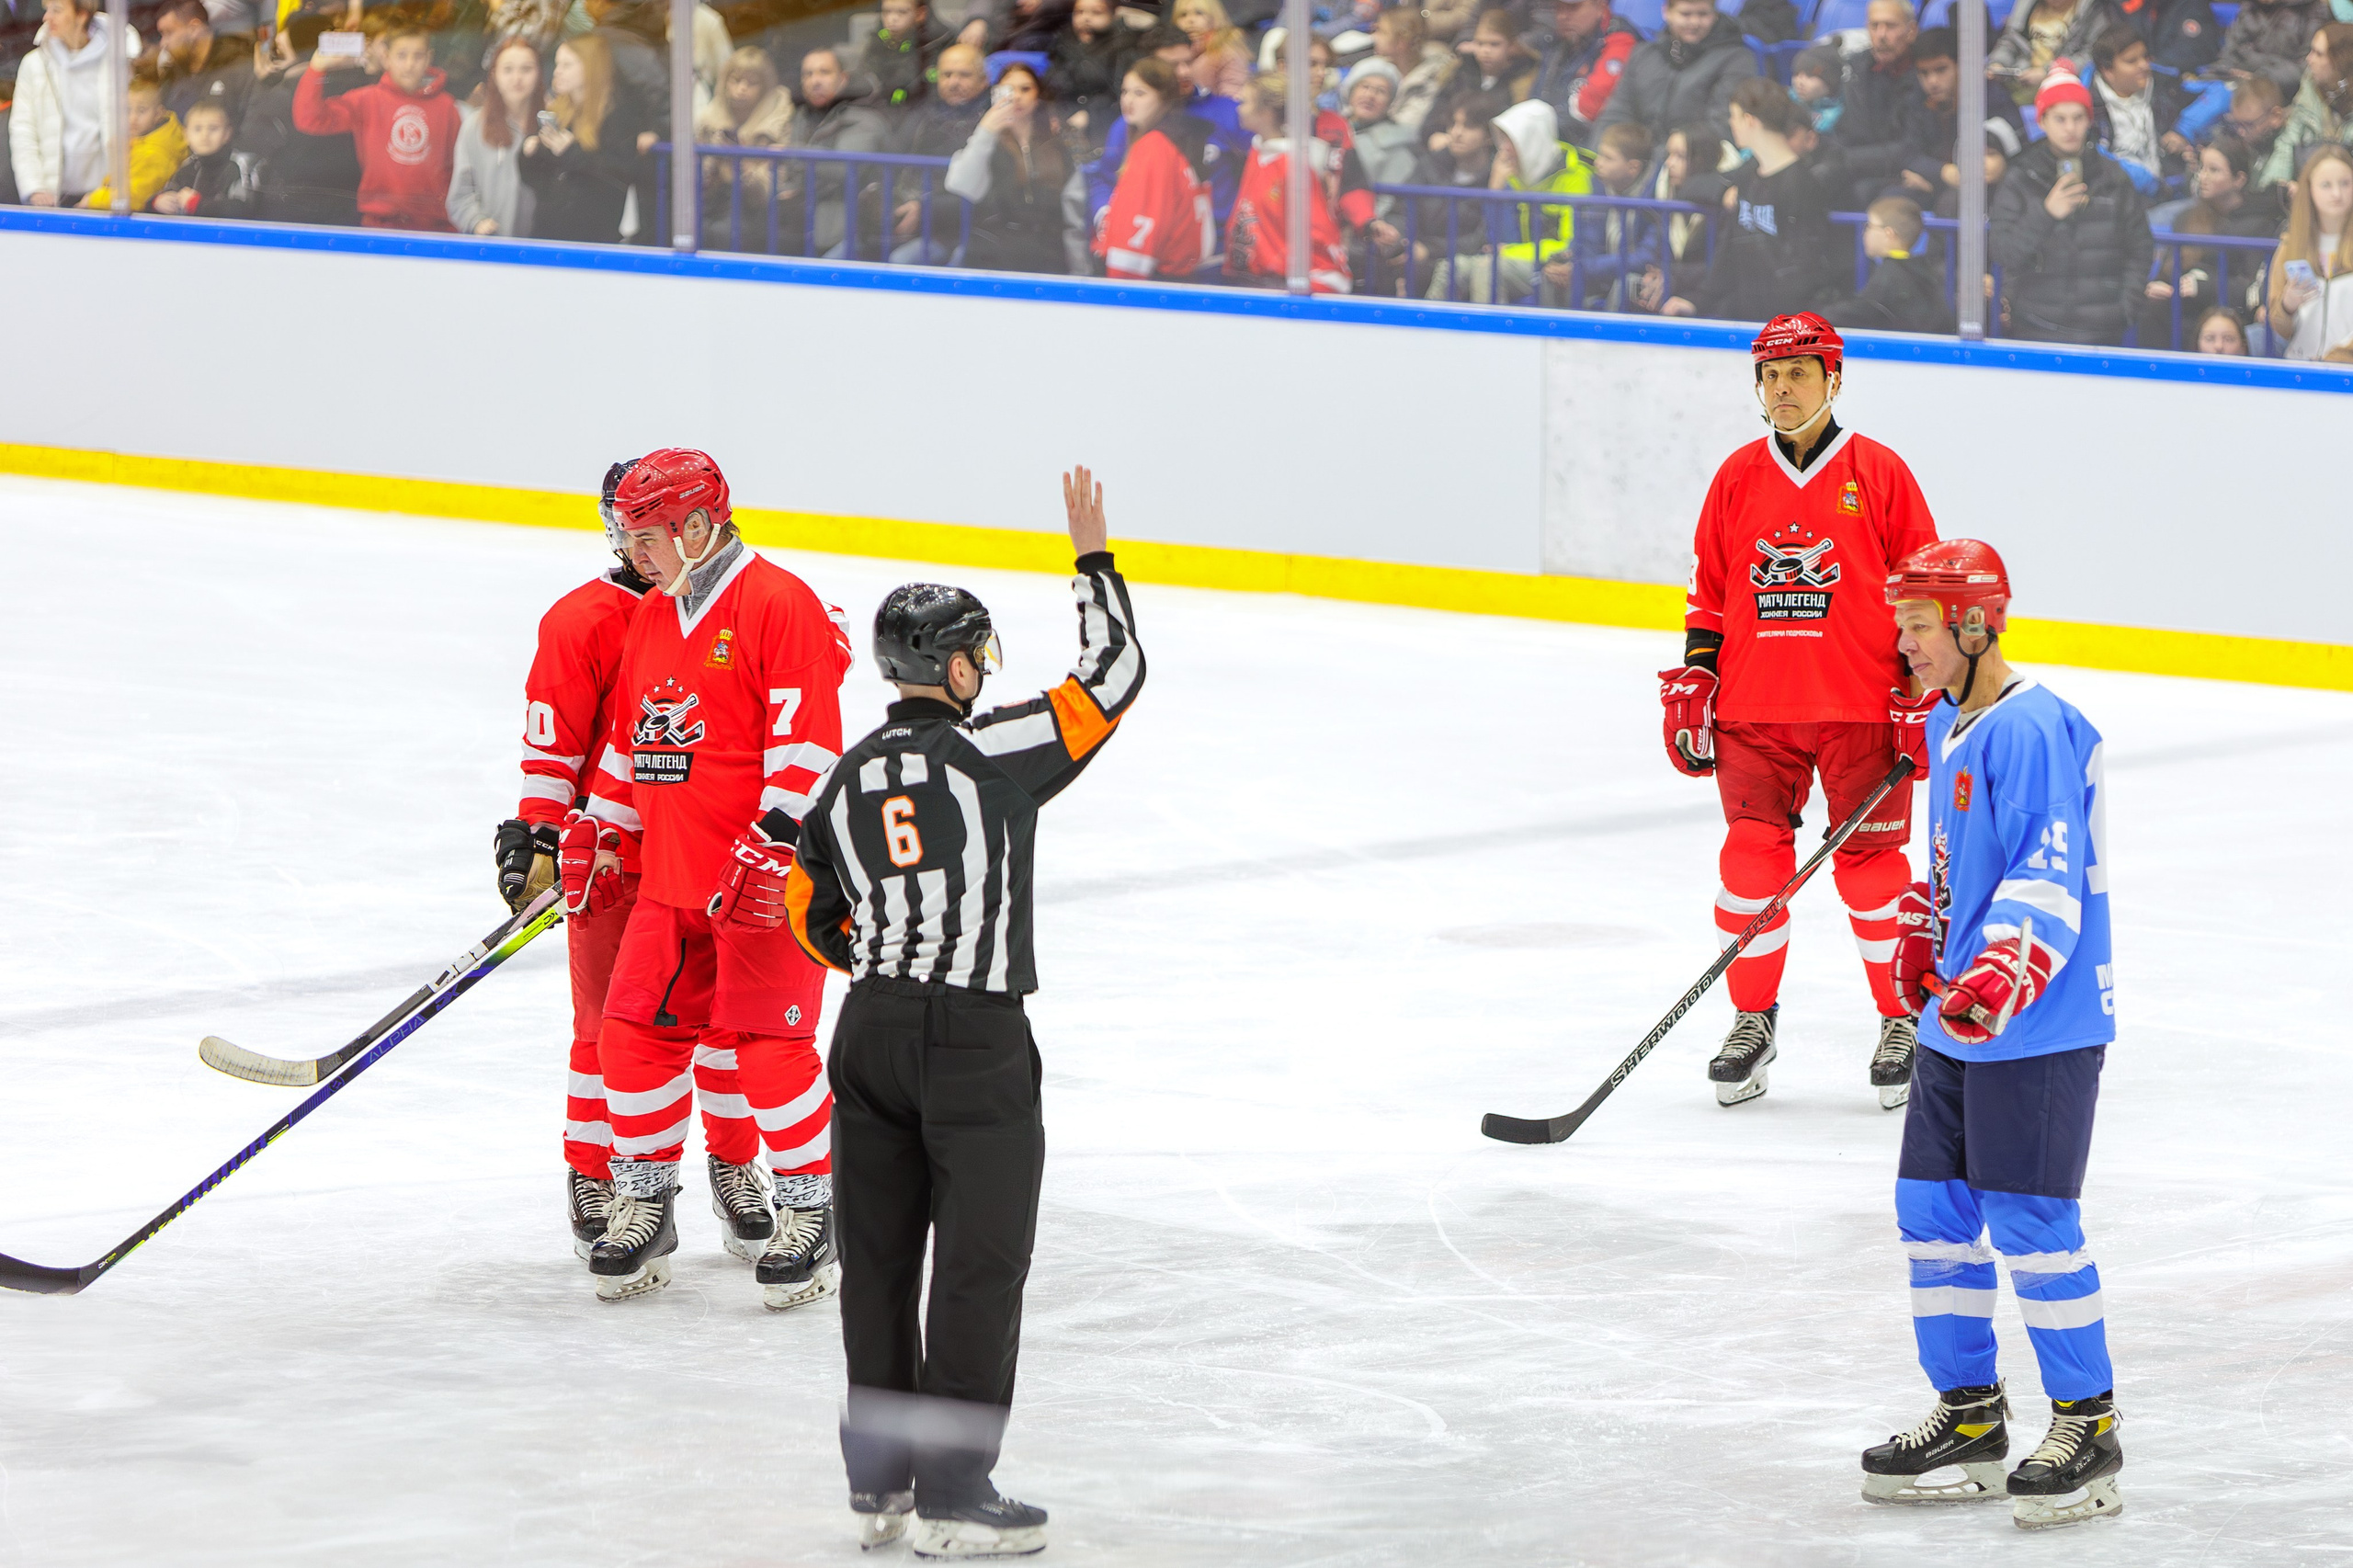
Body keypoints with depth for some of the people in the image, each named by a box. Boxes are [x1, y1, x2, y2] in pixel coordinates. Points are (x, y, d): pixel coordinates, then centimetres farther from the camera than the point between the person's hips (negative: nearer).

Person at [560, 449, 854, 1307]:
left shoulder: (778, 604, -11)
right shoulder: (650, 617, 16)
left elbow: (804, 742, -17)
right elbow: (630, 737, 25)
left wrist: (775, 846, -22)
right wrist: (598, 834, 21)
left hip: (765, 877, -8)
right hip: (670, 876, 8)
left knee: (766, 1039, -10)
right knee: (634, 1034, 3)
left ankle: (811, 1209, 4)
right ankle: (643, 1204, 17)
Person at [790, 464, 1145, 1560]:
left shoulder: (845, 783, 8)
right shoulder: (994, 751, -9)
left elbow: (811, 914, 17)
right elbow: (1110, 680, -6)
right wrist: (1092, 556, 4)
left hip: (870, 1030, 6)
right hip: (975, 1043, -6)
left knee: (879, 1257, 12)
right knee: (980, 1262, -1)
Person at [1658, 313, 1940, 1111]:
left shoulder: (1880, 475, -1)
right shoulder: (1737, 478, 8)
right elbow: (1709, 590, 14)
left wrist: (1923, 694, -3)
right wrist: (1693, 682, 8)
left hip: (1861, 709, -3)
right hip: (1754, 709, 3)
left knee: (1869, 863, -2)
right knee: (1752, 859, -1)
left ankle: (1905, 1021, 12)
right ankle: (1752, 1019, 12)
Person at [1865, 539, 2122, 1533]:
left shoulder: (2033, 731, -18)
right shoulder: (1948, 725, 13)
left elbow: (2050, 878, -25)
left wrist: (2005, 974, -35)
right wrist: (1925, 932, 28)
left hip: (2039, 1028, -10)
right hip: (1957, 1019, 10)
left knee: (2029, 1221, -7)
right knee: (1932, 1211, 10)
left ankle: (2088, 1427, 2)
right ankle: (1969, 1415, 21)